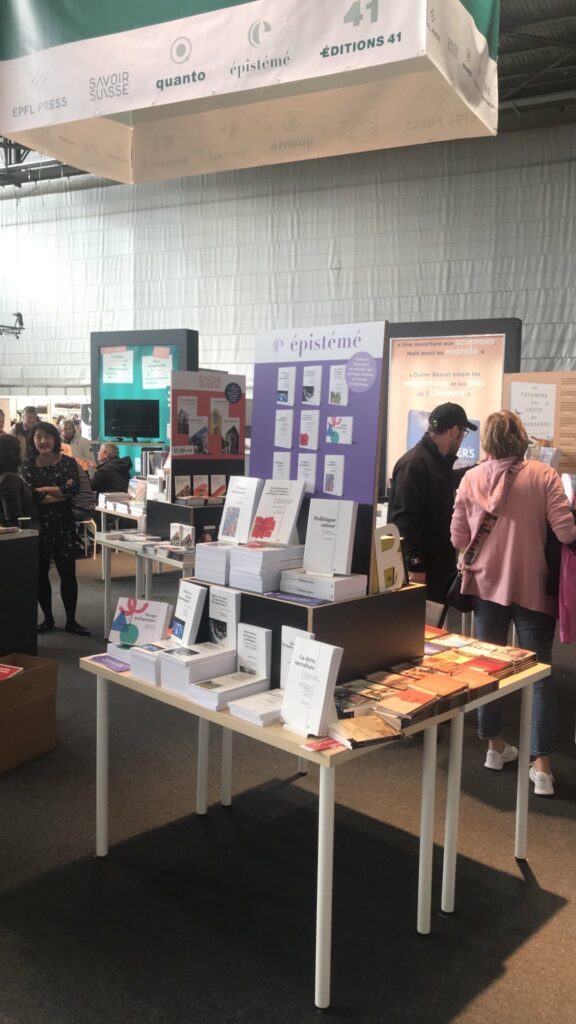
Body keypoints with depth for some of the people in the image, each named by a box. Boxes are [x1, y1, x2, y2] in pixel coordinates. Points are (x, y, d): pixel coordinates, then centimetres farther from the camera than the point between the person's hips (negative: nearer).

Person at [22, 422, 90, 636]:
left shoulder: (68, 462, 0)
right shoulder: (28, 465, 1)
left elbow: (74, 489, -16)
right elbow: (29, 496, -14)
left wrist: (44, 490, -14)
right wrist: (61, 492, -13)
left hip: (63, 524, -1)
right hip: (37, 526, 1)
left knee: (68, 573, 1)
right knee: (40, 573, 8)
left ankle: (71, 621, 10)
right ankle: (47, 618, 22)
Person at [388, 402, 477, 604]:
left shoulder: (441, 462, 14)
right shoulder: (414, 463, -15)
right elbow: (404, 520, -21)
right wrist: (414, 566, -23)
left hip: (438, 567, 9)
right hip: (418, 569, -9)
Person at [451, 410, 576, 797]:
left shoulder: (471, 479, -3)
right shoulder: (544, 476, -10)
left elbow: (458, 539, 0)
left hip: (487, 584, 3)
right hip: (532, 587, -2)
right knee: (540, 675, 6)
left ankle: (495, 746, 29)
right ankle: (542, 766, 7)